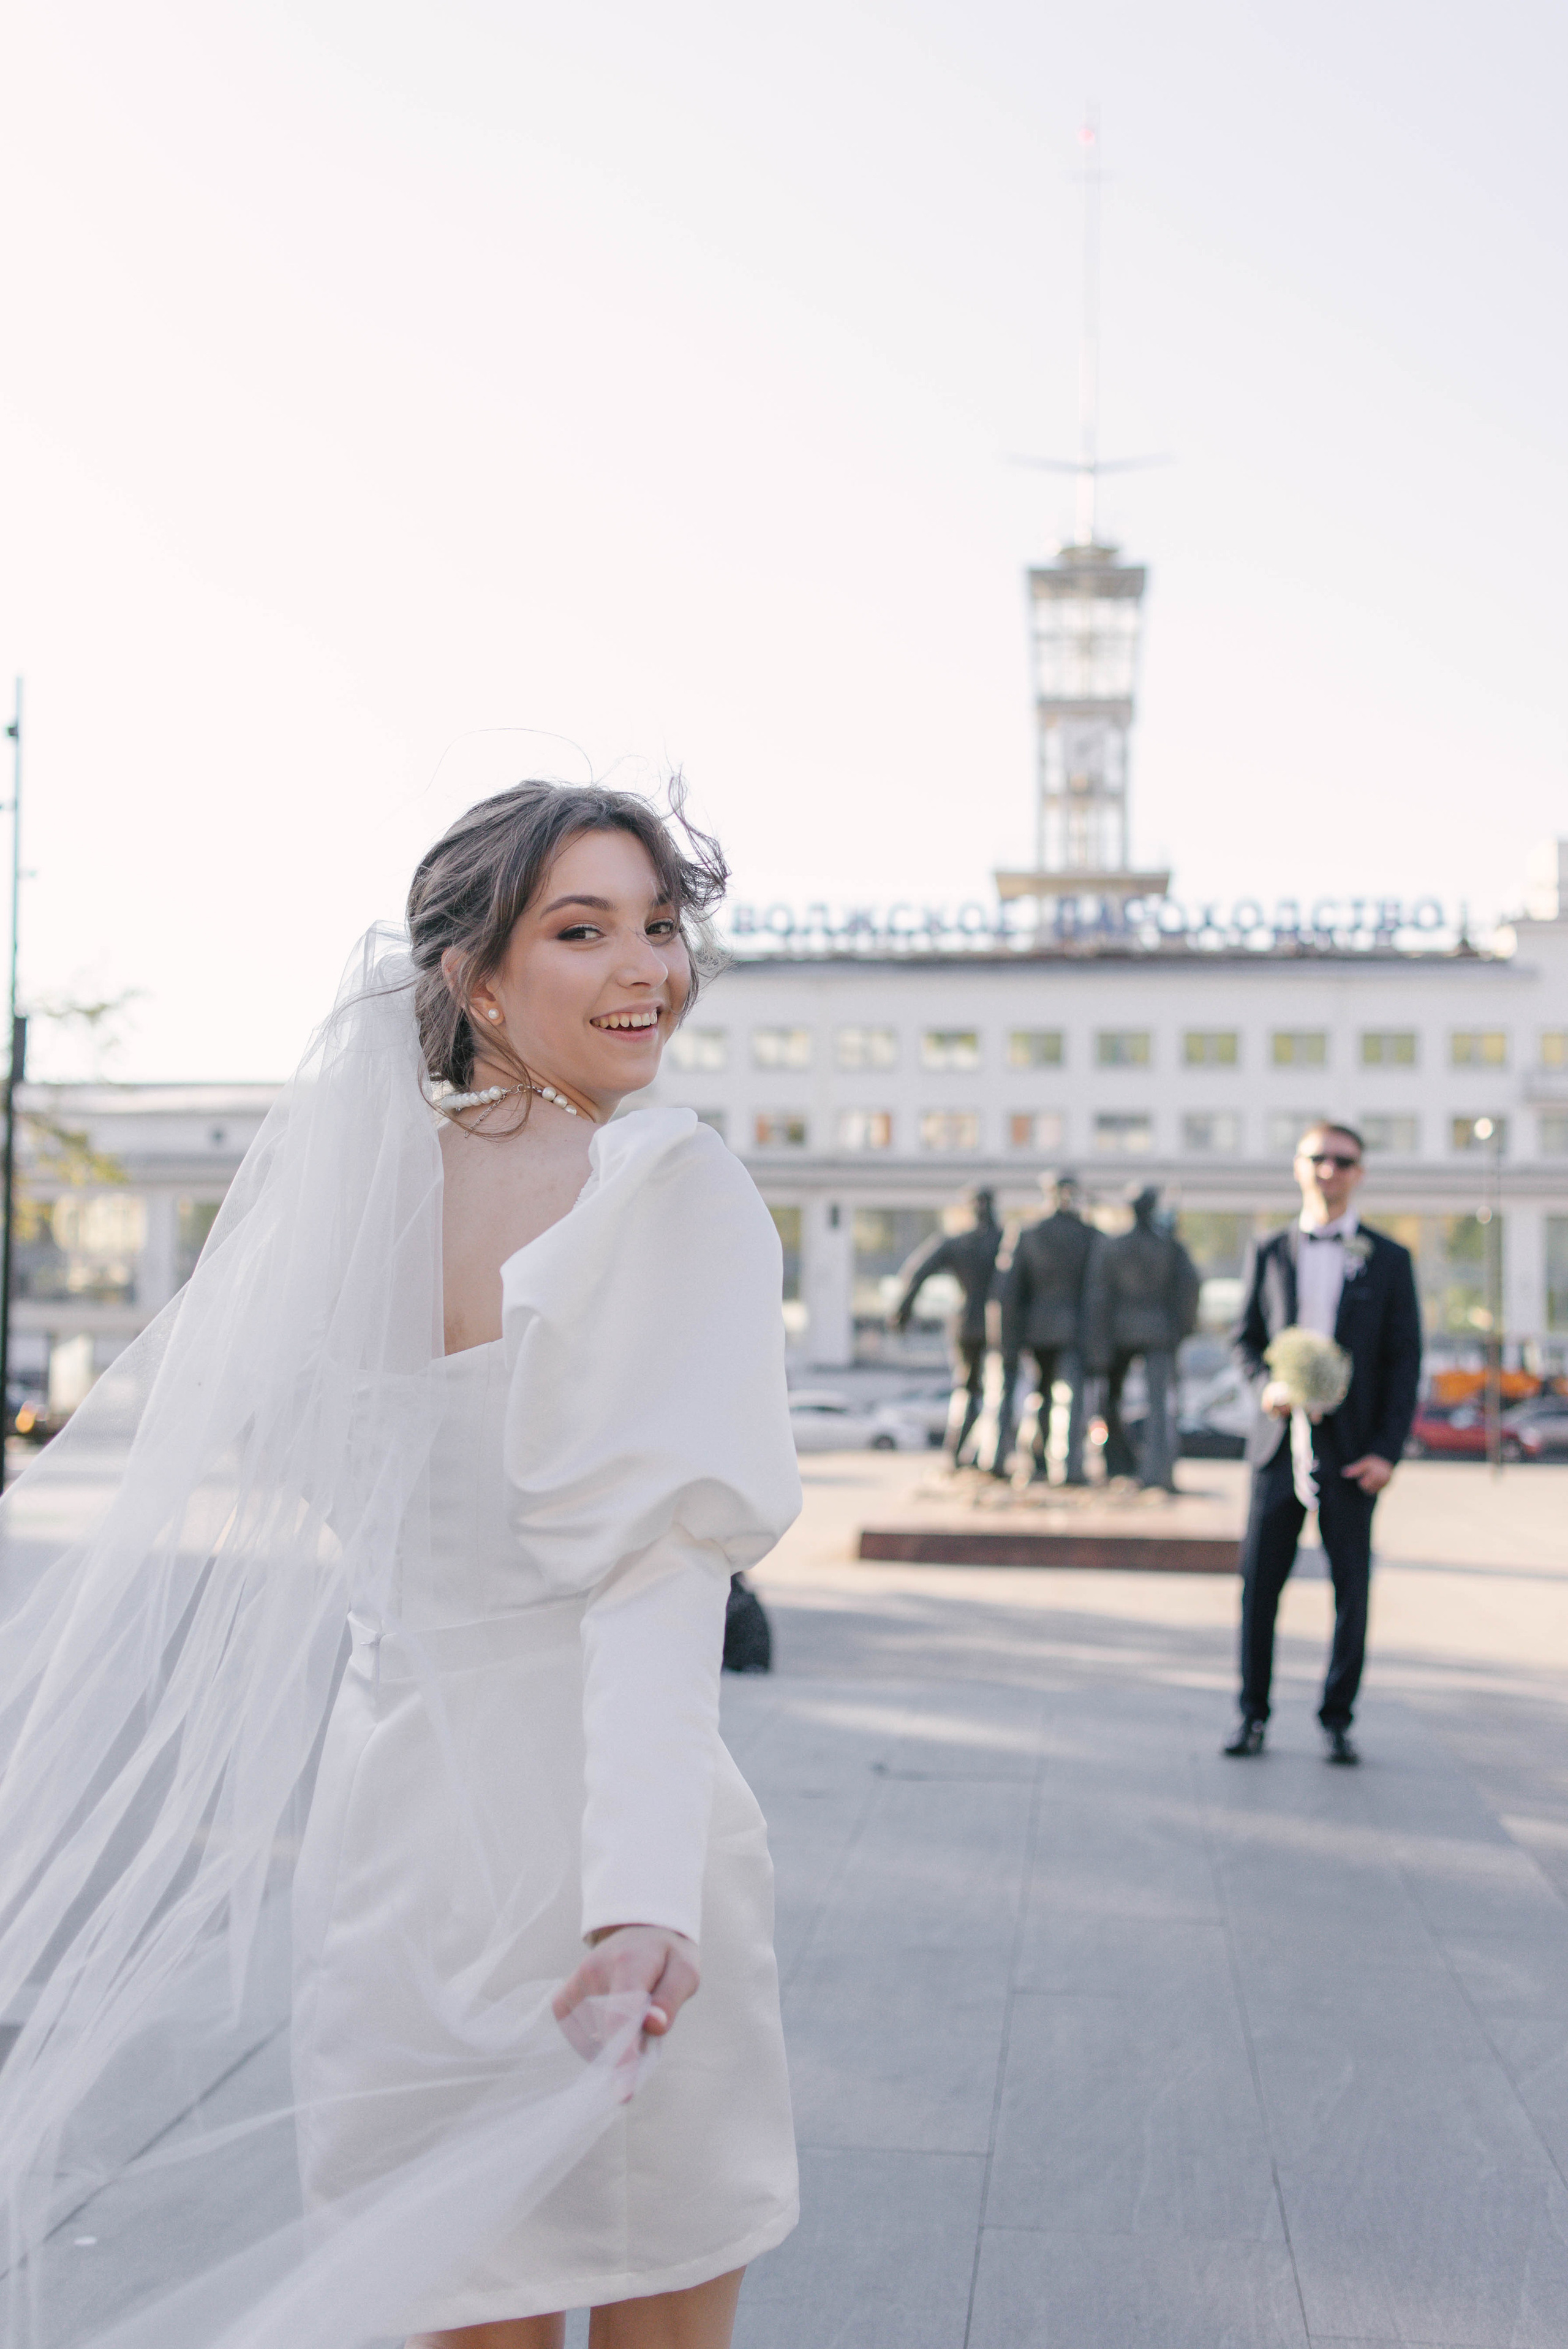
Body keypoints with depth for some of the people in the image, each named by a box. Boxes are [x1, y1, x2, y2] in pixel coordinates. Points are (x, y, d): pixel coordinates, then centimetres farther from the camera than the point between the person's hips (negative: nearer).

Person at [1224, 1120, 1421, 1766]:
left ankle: (1337, 1720, 14)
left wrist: (1387, 1450, -7)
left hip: (1351, 1449, -1)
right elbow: (1245, 1337, 13)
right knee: (1259, 1579, 1)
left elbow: (1405, 1361, 2)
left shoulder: (1388, 1259, 4)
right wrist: (1267, 1386, -9)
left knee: (1350, 1586, 2)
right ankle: (1252, 1714, 13)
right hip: (1280, 1443, 1)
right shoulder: (1270, 1254, 9)